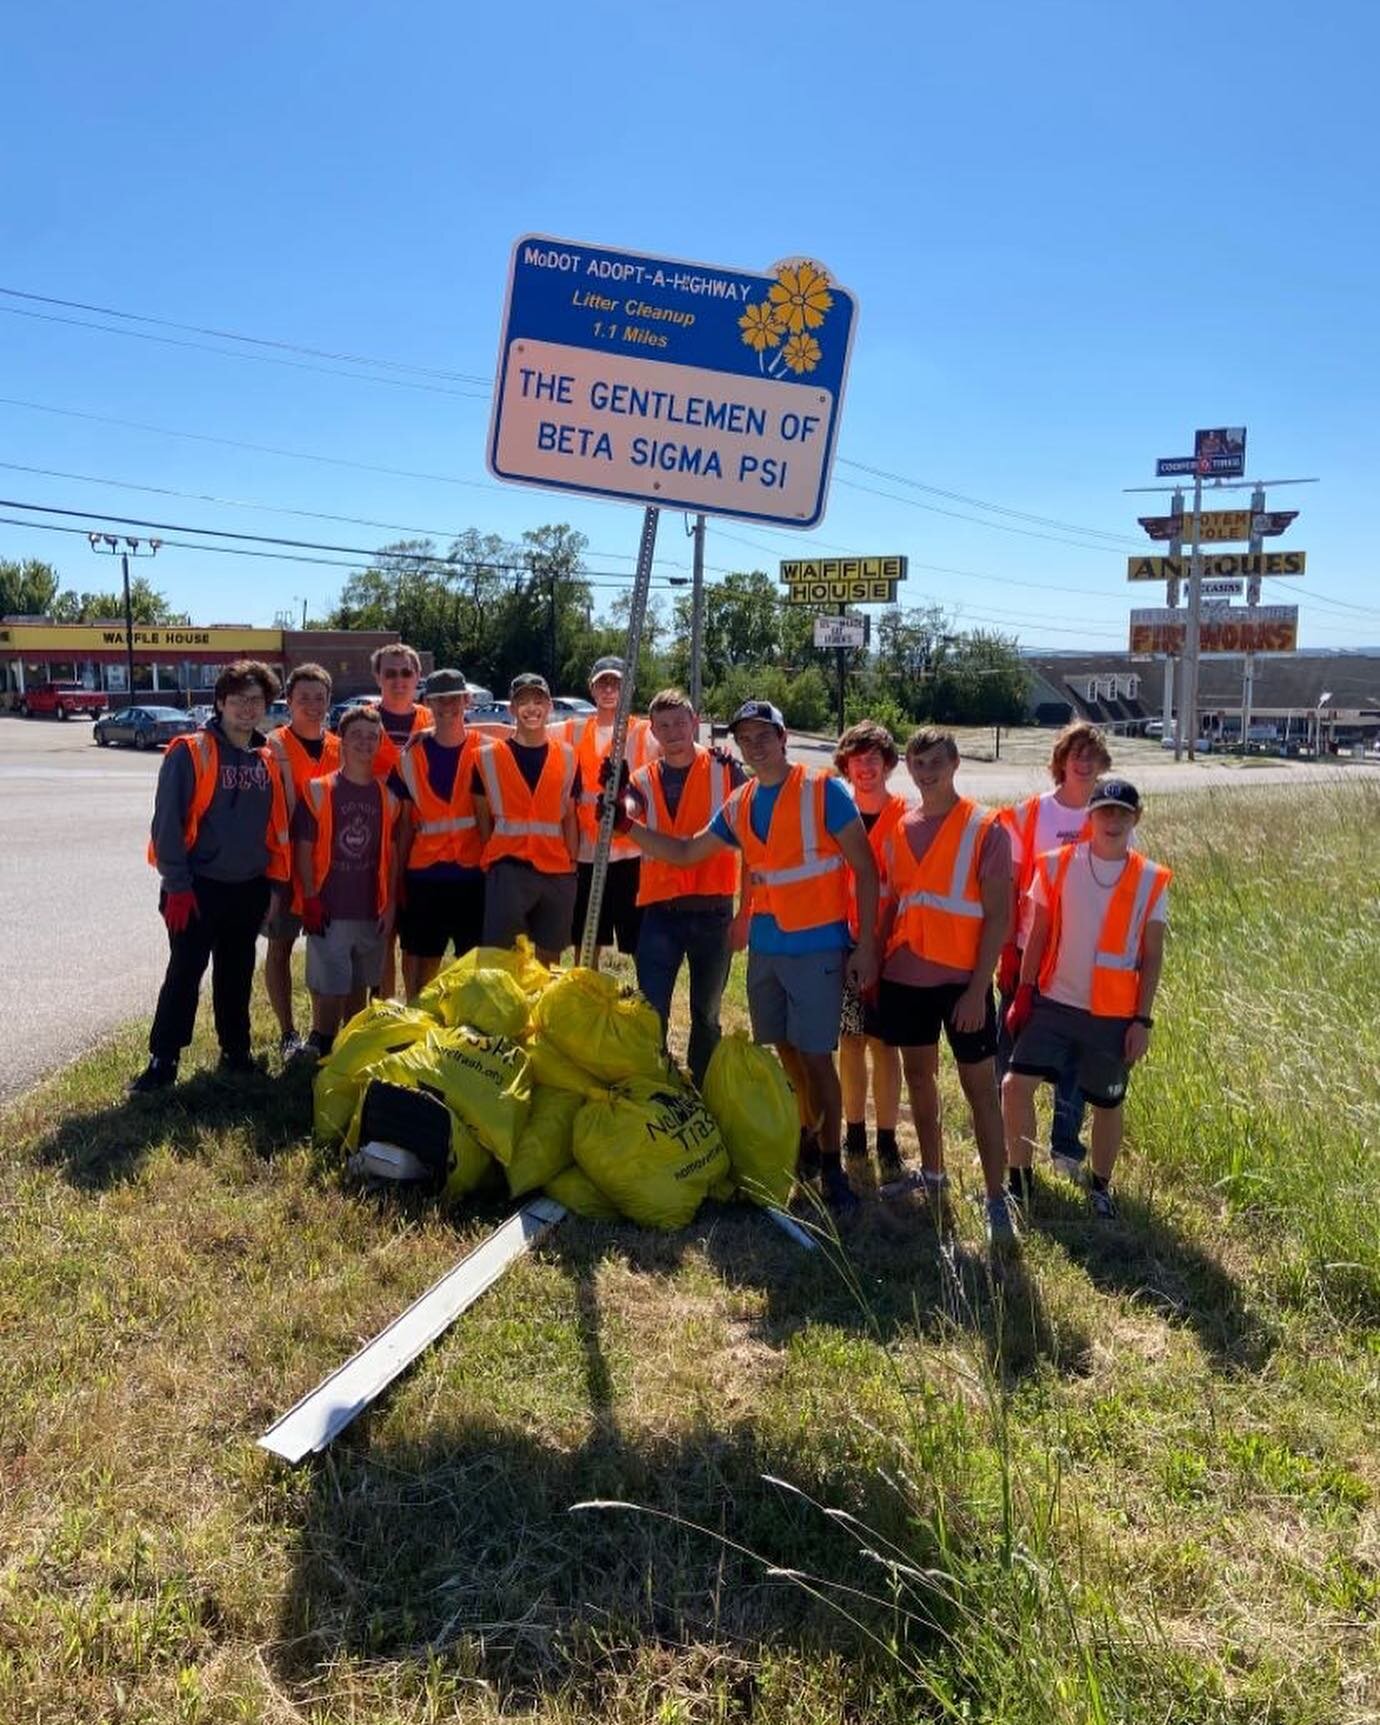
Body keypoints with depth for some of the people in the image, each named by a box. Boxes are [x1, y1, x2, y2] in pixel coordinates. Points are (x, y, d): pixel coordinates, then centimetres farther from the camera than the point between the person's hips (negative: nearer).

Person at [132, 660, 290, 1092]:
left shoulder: (268, 759, 7)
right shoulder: (190, 752, -10)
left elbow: (276, 824, 13)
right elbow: (167, 822, -12)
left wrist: (276, 877, 9)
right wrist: (176, 885, -15)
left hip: (250, 888, 5)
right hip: (199, 886, -5)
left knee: (237, 974, 15)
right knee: (184, 973, -2)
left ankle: (236, 1052, 27)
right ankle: (162, 1061, 7)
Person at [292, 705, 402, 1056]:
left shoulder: (387, 796, 7)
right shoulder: (318, 791, -3)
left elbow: (391, 854, 10)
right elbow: (304, 850, -4)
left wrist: (390, 903, 5)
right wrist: (310, 899, -9)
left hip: (371, 911, 4)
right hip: (329, 910, -4)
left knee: (360, 986, 14)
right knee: (329, 989, -4)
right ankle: (322, 1053, 8)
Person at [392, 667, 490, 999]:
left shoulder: (483, 751, 2)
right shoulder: (412, 755, 5)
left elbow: (489, 814, 3)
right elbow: (404, 822, 6)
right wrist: (399, 875, 3)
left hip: (473, 873, -1)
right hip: (424, 874, 1)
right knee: (421, 958, 7)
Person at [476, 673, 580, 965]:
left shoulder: (567, 756, 8)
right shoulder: (490, 757, 3)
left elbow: (570, 816, 11)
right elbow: (482, 817, 7)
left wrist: (573, 861, 3)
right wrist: (488, 861, 0)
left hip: (557, 870, 2)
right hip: (507, 867, -2)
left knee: (549, 958, 10)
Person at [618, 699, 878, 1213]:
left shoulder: (823, 791, -9)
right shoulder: (739, 806, 8)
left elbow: (865, 868, -8)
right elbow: (684, 852, 15)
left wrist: (867, 944, -13)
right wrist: (628, 827, 2)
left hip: (817, 947, -6)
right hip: (764, 947, 6)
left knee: (815, 1055, -5)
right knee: (786, 1051, 13)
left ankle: (831, 1163, 8)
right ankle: (809, 1138, 30)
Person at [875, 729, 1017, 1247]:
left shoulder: (986, 828, -7)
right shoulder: (899, 829, 7)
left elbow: (998, 915, -10)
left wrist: (979, 988, -15)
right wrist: (875, 967, 6)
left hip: (961, 979, -5)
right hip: (904, 976, 5)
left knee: (980, 1087, -1)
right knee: (918, 1077, 16)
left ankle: (997, 1200, 5)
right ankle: (932, 1176, 32)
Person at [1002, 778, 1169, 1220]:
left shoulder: (1151, 881, -2)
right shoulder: (1057, 865, -2)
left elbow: (1152, 956, 1)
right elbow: (1038, 935, 4)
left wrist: (1143, 1019, -2)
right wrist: (1024, 994, 1)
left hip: (1115, 1015, 0)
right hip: (1055, 1004, 0)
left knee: (1108, 1104, 11)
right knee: (1016, 1084, -11)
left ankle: (1100, 1186, 34)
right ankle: (1019, 1180, 8)